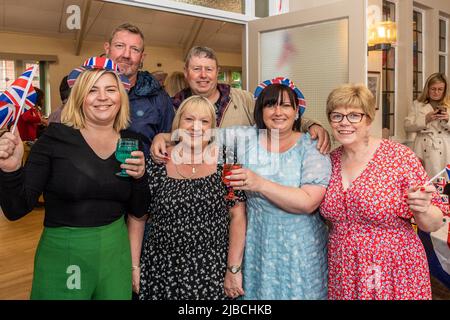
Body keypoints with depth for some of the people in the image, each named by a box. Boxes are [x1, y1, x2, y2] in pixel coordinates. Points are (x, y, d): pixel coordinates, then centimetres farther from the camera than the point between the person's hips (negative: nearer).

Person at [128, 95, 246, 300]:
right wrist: (134, 267, -2)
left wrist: (233, 269, -7)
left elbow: (237, 216, -4)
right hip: (161, 272, 1)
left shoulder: (225, 161, -4)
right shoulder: (156, 164, -3)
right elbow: (137, 218, 2)